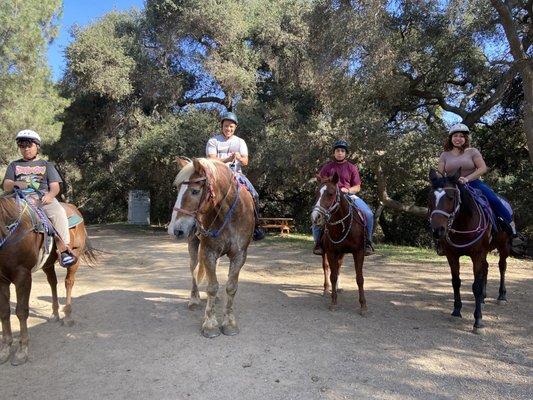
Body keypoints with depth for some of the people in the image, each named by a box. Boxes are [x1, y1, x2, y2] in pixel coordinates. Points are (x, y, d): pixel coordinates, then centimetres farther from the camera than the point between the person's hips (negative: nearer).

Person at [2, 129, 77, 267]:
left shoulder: (46, 165, 21)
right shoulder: (14, 165, 25)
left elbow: (55, 186, 10)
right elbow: (6, 186, 15)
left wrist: (50, 194, -15)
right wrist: (16, 184, -10)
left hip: (43, 197, -2)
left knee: (59, 213, -34)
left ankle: (64, 249, -36)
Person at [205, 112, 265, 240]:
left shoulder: (240, 142, 14)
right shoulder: (213, 141, 5)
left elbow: (245, 162, 4)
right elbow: (211, 160, -8)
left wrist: (240, 158, -20)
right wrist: (227, 159, -24)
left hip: (236, 174, 2)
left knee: (254, 195, -16)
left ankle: (255, 226, -3)